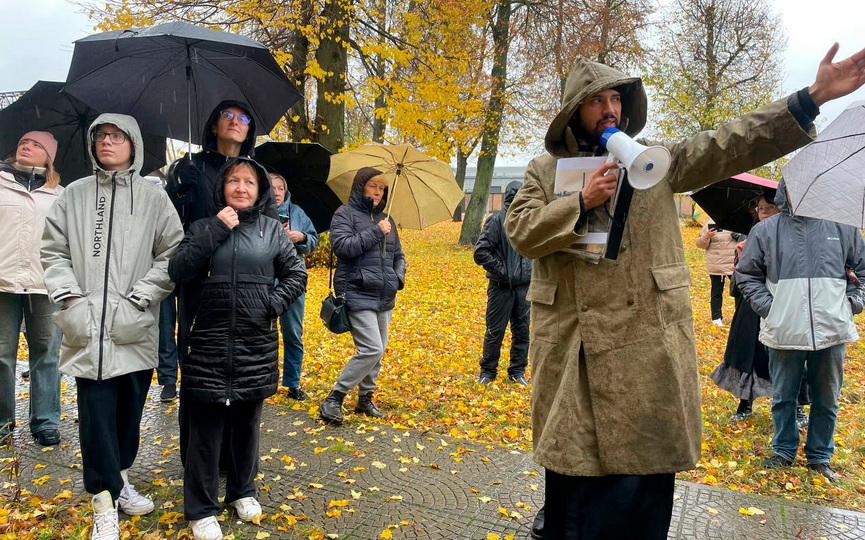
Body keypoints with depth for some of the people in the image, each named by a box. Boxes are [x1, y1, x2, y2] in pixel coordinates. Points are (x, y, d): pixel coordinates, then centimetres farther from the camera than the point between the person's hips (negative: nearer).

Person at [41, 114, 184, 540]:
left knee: (130, 410, 11)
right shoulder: (74, 194, 8)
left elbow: (173, 253, -1)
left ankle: (116, 479, 34)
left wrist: (139, 300, -9)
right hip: (87, 330, 0)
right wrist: (70, 297, -4)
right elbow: (53, 251, 9)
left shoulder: (153, 196, 2)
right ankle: (105, 504, 10)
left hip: (135, 330, 0)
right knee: (96, 414, -1)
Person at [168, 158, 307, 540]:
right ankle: (201, 508, 19)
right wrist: (215, 231, -13)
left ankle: (242, 491, 35)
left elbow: (297, 274, 7)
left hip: (257, 345, 2)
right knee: (205, 426, 4)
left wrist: (275, 303, -10)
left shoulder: (272, 230, 6)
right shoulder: (204, 228, 4)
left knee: (247, 420, 16)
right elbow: (177, 272, -8)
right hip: (210, 343, -1)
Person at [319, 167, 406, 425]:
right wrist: (375, 232, -16)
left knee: (378, 350, 11)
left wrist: (399, 277, 7)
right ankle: (333, 400, -4)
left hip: (384, 297, 8)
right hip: (358, 294, -7)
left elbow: (398, 254, 25)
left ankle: (365, 399, 27)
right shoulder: (346, 214, -2)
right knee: (370, 350, -15)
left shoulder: (385, 219, 17)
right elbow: (341, 246, -19)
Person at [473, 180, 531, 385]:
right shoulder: (498, 220, -10)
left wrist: (532, 269, 9)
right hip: (502, 287, -5)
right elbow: (480, 252, -14)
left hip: (524, 286, 5)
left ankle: (518, 371, 25)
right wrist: (500, 269, -14)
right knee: (495, 331, 4)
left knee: (522, 330, 11)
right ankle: (488, 371, 20)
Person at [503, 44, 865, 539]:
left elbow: (730, 145, 1)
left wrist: (812, 97, -9)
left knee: (644, 473, 6)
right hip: (571, 346, 0)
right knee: (572, 469, 11)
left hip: (646, 344, 1)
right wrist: (582, 202, -15)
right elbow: (521, 232, -3)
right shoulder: (545, 169, 8)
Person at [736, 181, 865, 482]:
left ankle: (820, 456, 30)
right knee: (783, 397, 11)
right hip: (784, 331, -1)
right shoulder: (765, 231, 1)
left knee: (827, 400, 13)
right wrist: (767, 307, -5)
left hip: (832, 331, 1)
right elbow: (746, 275, 6)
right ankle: (783, 451, 29)